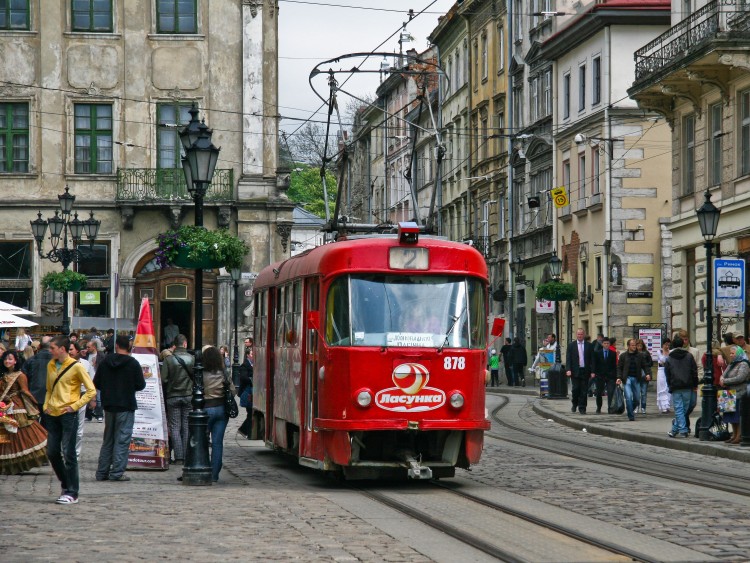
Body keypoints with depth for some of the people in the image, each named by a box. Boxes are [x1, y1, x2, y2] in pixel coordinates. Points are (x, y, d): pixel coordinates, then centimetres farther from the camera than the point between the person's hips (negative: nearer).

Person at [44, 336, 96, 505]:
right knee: (52, 452, 7)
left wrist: (75, 406, -12)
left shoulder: (76, 367, -8)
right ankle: (66, 486, 24)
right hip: (52, 414, 7)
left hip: (68, 414, -7)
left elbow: (91, 391, -8)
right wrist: (46, 405, 9)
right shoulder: (51, 365, 11)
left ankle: (72, 493, -4)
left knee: (68, 453, -7)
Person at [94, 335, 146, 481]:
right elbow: (141, 385, -7)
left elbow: (96, 383, 5)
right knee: (122, 439, -2)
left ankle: (102, 472, 14)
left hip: (108, 405, 4)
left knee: (108, 439, 14)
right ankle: (117, 472, -7)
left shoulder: (105, 362, 1)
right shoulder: (133, 363, -9)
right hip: (126, 406, -4)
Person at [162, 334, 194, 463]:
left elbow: (164, 380, -7)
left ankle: (178, 457, -3)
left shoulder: (168, 359, -7)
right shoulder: (192, 359, -4)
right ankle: (187, 456, 6)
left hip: (173, 396, -1)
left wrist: (164, 395, 5)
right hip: (188, 395, 1)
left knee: (175, 427, 3)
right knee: (187, 427, 7)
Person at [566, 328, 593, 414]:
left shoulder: (589, 345, 7)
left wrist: (592, 371, -3)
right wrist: (568, 370, -10)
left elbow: (592, 359, 6)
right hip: (575, 371, -1)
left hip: (585, 371, 1)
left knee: (584, 390, 0)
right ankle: (574, 404, 18)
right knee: (576, 389, -5)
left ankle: (582, 408, 5)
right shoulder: (571, 345, 6)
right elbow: (568, 358, 2)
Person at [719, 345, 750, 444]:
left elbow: (740, 378, -20)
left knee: (738, 417, -10)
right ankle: (734, 435, 17)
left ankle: (739, 437, -9)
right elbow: (723, 375, 20)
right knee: (732, 417, 11)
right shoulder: (731, 365, 20)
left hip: (739, 394, -9)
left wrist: (725, 381, -15)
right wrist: (722, 379, -5)